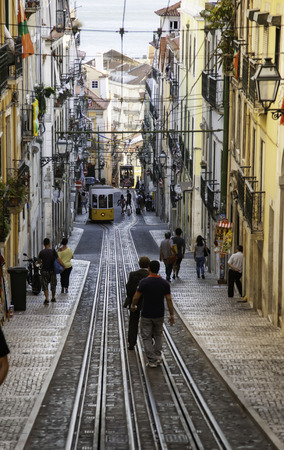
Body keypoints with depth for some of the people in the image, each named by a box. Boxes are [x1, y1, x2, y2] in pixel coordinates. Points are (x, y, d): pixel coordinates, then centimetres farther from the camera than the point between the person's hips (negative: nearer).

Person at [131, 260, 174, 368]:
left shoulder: (144, 282, -16)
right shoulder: (165, 283, -6)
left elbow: (136, 297, -11)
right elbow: (169, 299, -5)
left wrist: (133, 305, 11)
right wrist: (171, 315, 2)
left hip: (146, 315, -3)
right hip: (159, 314, 3)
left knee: (147, 337, 6)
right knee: (158, 335, 23)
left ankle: (152, 360, 2)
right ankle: (158, 356, 20)